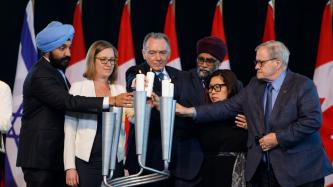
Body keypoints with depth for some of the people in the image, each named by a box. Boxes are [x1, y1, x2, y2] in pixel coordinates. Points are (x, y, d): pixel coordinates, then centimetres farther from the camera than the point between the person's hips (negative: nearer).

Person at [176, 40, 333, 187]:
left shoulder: (302, 85, -7)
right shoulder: (254, 85, 11)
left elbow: (313, 120, -15)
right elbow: (229, 107, 7)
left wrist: (279, 138, -16)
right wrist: (191, 112, -1)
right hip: (261, 169, 5)